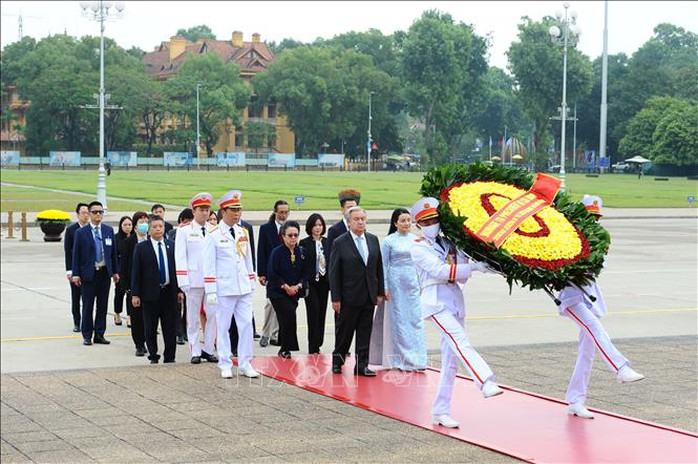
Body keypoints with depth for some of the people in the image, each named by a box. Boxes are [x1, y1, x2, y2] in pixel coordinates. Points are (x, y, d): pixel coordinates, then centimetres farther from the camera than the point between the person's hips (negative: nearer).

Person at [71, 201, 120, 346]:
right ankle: (87, 336, 10)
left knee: (103, 306, 7)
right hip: (88, 274, -3)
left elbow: (113, 252, 11)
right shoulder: (81, 233, -2)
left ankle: (99, 335, 15)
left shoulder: (109, 230, 8)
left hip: (105, 273, 3)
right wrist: (76, 274, -8)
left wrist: (115, 271, 8)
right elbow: (76, 254, -3)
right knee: (88, 307, 2)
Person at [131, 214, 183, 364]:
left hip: (169, 293, 2)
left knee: (170, 327, 4)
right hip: (150, 294, -2)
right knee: (150, 329, 4)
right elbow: (136, 272, -2)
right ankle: (153, 357, 15)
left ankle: (169, 357, 13)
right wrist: (135, 294, -7)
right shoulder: (141, 248, -1)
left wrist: (179, 289, 5)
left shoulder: (172, 245, 7)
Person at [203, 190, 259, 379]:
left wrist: (252, 284, 15)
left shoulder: (243, 233, 11)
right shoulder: (213, 236, -5)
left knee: (247, 325, 2)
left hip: (244, 289, 5)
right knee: (223, 327, 3)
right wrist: (210, 292, -11)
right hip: (224, 289, -5)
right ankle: (225, 365, 13)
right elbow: (209, 266, -7)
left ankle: (245, 364, 10)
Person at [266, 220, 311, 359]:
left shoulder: (301, 252, 4)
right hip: (277, 292, -4)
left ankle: (283, 350, 22)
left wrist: (297, 286, -8)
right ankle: (286, 348, -6)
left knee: (286, 320, 8)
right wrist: (286, 286, -13)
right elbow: (272, 274, -10)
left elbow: (306, 273, 7)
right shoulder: (277, 252, -9)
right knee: (289, 315, -17)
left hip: (294, 292, 4)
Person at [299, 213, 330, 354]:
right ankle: (313, 348, -4)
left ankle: (317, 344, 17)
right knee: (314, 313, -7)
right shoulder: (304, 243, -4)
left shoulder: (327, 242, 9)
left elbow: (331, 262, 11)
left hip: (324, 282, 4)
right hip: (311, 283, -4)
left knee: (322, 313, 7)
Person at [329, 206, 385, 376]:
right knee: (344, 331, 6)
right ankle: (337, 361, 22)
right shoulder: (340, 243, -6)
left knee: (365, 332, 5)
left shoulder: (373, 240, 8)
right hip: (348, 297, -4)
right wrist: (335, 298, -10)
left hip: (369, 297, 4)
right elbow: (334, 273, -7)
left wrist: (380, 292, 7)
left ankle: (361, 365, 11)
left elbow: (379, 267, 11)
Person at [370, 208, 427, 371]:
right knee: (398, 320, 0)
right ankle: (401, 360, 7)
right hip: (396, 283, -4)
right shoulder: (388, 241, -3)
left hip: (414, 283, 4)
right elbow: (383, 265, -2)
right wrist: (384, 288, -7)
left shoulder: (415, 239, 8)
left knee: (416, 320, 1)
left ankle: (416, 359, 6)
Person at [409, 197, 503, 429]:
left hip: (455, 301, 6)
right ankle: (486, 383, -45)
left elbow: (461, 276, 14)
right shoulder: (418, 248, 0)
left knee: (451, 359, 5)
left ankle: (441, 411, 10)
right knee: (461, 342, -28)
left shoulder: (449, 243, 17)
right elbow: (440, 271, -14)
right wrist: (473, 267, -19)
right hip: (436, 301, -6)